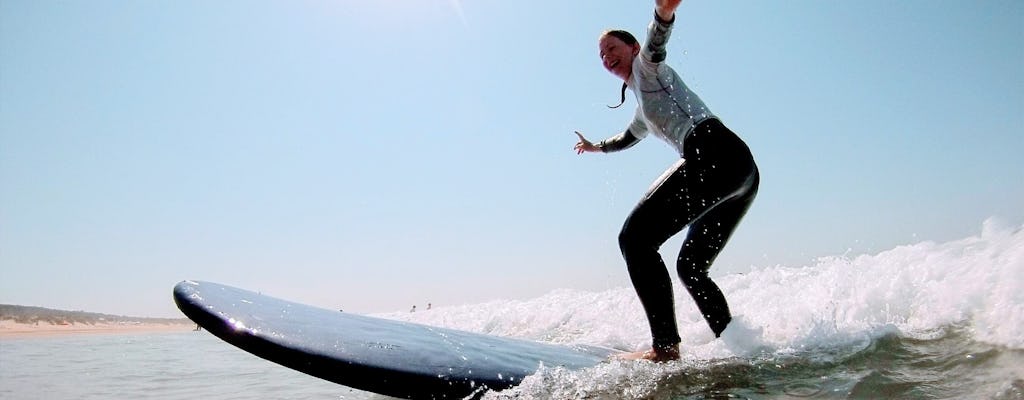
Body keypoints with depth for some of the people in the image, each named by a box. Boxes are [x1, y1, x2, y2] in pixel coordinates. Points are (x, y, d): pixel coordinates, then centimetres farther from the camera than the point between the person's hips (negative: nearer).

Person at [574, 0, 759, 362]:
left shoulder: (647, 68, 10)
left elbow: (655, 45, -16)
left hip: (714, 153, -10)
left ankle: (665, 347, -24)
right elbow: (627, 138, 55)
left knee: (635, 238, -17)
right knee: (691, 265, 17)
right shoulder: (644, 107, 35)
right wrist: (596, 147, 73)